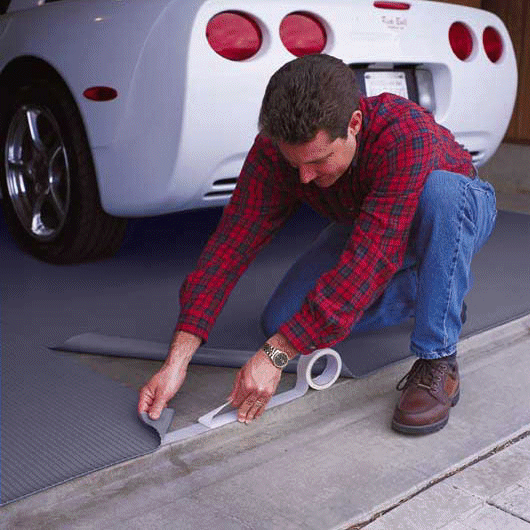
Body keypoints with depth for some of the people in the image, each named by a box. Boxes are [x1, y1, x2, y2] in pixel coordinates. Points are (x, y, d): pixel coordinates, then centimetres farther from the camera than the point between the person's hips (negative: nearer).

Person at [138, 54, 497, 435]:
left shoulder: (406, 135, -41)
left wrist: (276, 354, -45)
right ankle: (425, 295, 4)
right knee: (280, 322, -14)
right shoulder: (275, 148, -26)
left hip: (456, 214, -4)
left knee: (439, 188, -41)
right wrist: (177, 361, -35)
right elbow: (232, 243, -29)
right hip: (365, 227, 5)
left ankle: (438, 363, -27)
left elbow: (371, 257, -46)